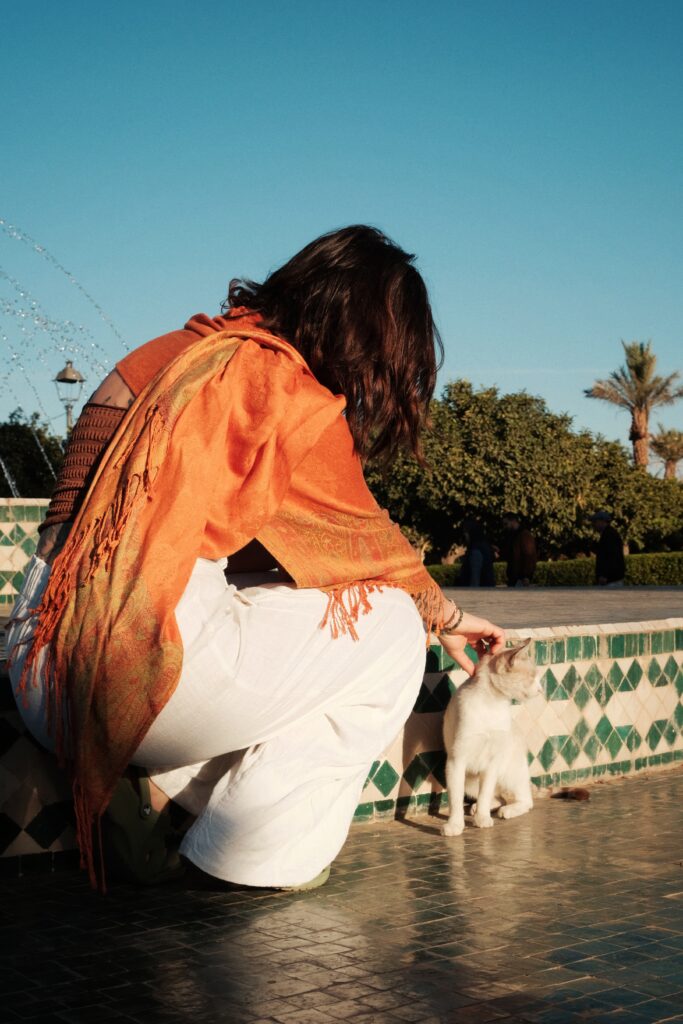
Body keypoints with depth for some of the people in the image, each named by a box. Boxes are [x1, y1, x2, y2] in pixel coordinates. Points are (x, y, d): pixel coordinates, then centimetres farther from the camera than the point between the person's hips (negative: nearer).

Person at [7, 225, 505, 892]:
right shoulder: (291, 392, -6)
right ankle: (265, 853, 7)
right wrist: (446, 617, 28)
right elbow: (370, 547, 7)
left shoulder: (173, 352, 18)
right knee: (390, 622, 8)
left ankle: (156, 782, 11)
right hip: (147, 667, -8)